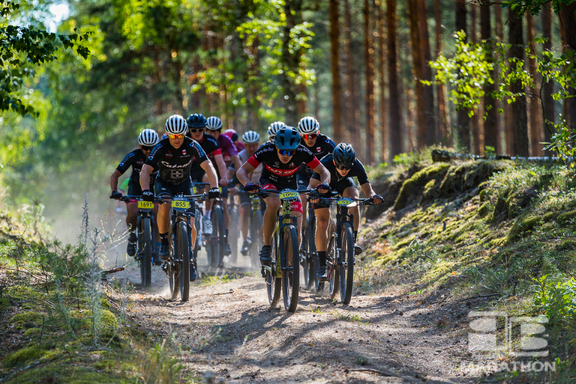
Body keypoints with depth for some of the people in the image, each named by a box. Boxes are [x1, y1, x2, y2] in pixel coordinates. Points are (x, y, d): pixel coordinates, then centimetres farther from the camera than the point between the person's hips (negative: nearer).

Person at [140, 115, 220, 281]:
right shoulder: (161, 148, -25)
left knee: (190, 225, -9)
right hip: (164, 183, -1)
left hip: (184, 184, 1)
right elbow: (145, 170, -31)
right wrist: (145, 190, -48)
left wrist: (214, 187, -45)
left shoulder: (192, 146, -23)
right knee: (164, 206, -35)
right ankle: (164, 241, -15)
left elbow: (208, 166, -28)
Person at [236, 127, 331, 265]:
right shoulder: (266, 150, -30)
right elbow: (241, 171, -26)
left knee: (296, 230, -14)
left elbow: (324, 171, -15)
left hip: (290, 186, 2)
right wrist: (248, 184, -47)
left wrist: (324, 183, -38)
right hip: (269, 183, -2)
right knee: (273, 203, -38)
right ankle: (266, 247, -25)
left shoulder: (302, 152, -26)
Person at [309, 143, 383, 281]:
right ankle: (322, 265, -7)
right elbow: (312, 185, -43)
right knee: (322, 223, -13)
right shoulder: (325, 164, -39)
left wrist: (373, 196, -52)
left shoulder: (357, 166, -32)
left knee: (353, 199, -32)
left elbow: (367, 189, -30)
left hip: (344, 183, 2)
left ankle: (352, 241, -25)